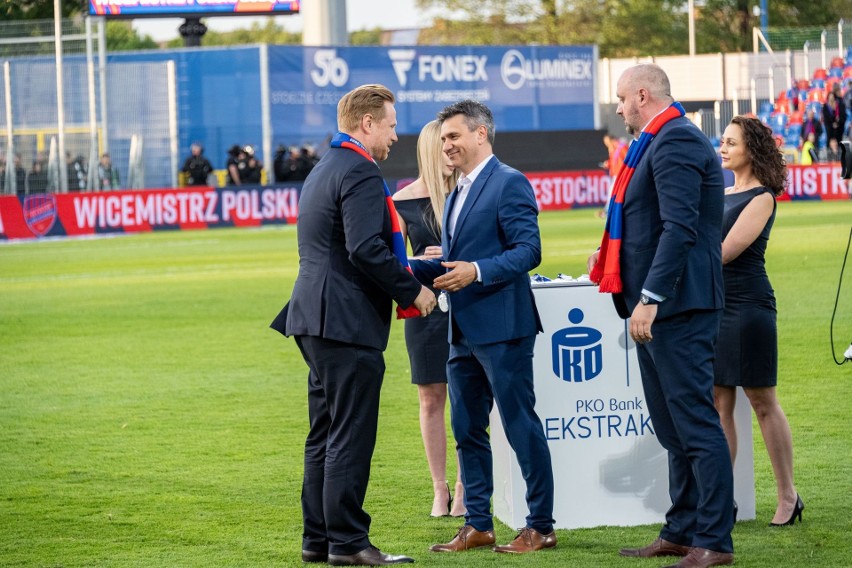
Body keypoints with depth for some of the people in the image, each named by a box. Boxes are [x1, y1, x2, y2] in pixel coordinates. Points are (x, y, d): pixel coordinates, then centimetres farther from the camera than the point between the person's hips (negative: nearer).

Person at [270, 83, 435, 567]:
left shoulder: (323, 170, 19)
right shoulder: (360, 173, -14)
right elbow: (366, 249, -23)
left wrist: (408, 270, 20)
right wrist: (412, 290, -13)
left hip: (316, 318, 10)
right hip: (349, 323, -10)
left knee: (325, 436, 14)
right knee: (351, 436, -6)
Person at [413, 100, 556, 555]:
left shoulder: (509, 184, -10)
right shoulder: (458, 193, 19)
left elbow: (528, 251, -17)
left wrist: (476, 272, -28)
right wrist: (412, 269, 8)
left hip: (501, 328, -9)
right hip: (463, 331, 9)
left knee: (521, 427, -3)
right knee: (466, 429, 11)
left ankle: (541, 526, 4)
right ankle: (477, 525, 19)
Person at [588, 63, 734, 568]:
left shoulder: (677, 141, -14)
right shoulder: (663, 141, 19)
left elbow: (680, 227, -23)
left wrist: (650, 297, -27)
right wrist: (616, 260, 31)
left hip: (678, 302, -11)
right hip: (659, 304, 11)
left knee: (695, 421, -8)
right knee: (674, 427, 15)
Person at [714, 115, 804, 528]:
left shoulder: (761, 198, -7)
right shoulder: (723, 196, 16)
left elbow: (725, 251, -14)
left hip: (748, 305, -7)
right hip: (714, 304, 8)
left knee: (762, 402, -2)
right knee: (718, 404, 5)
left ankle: (788, 497, 6)